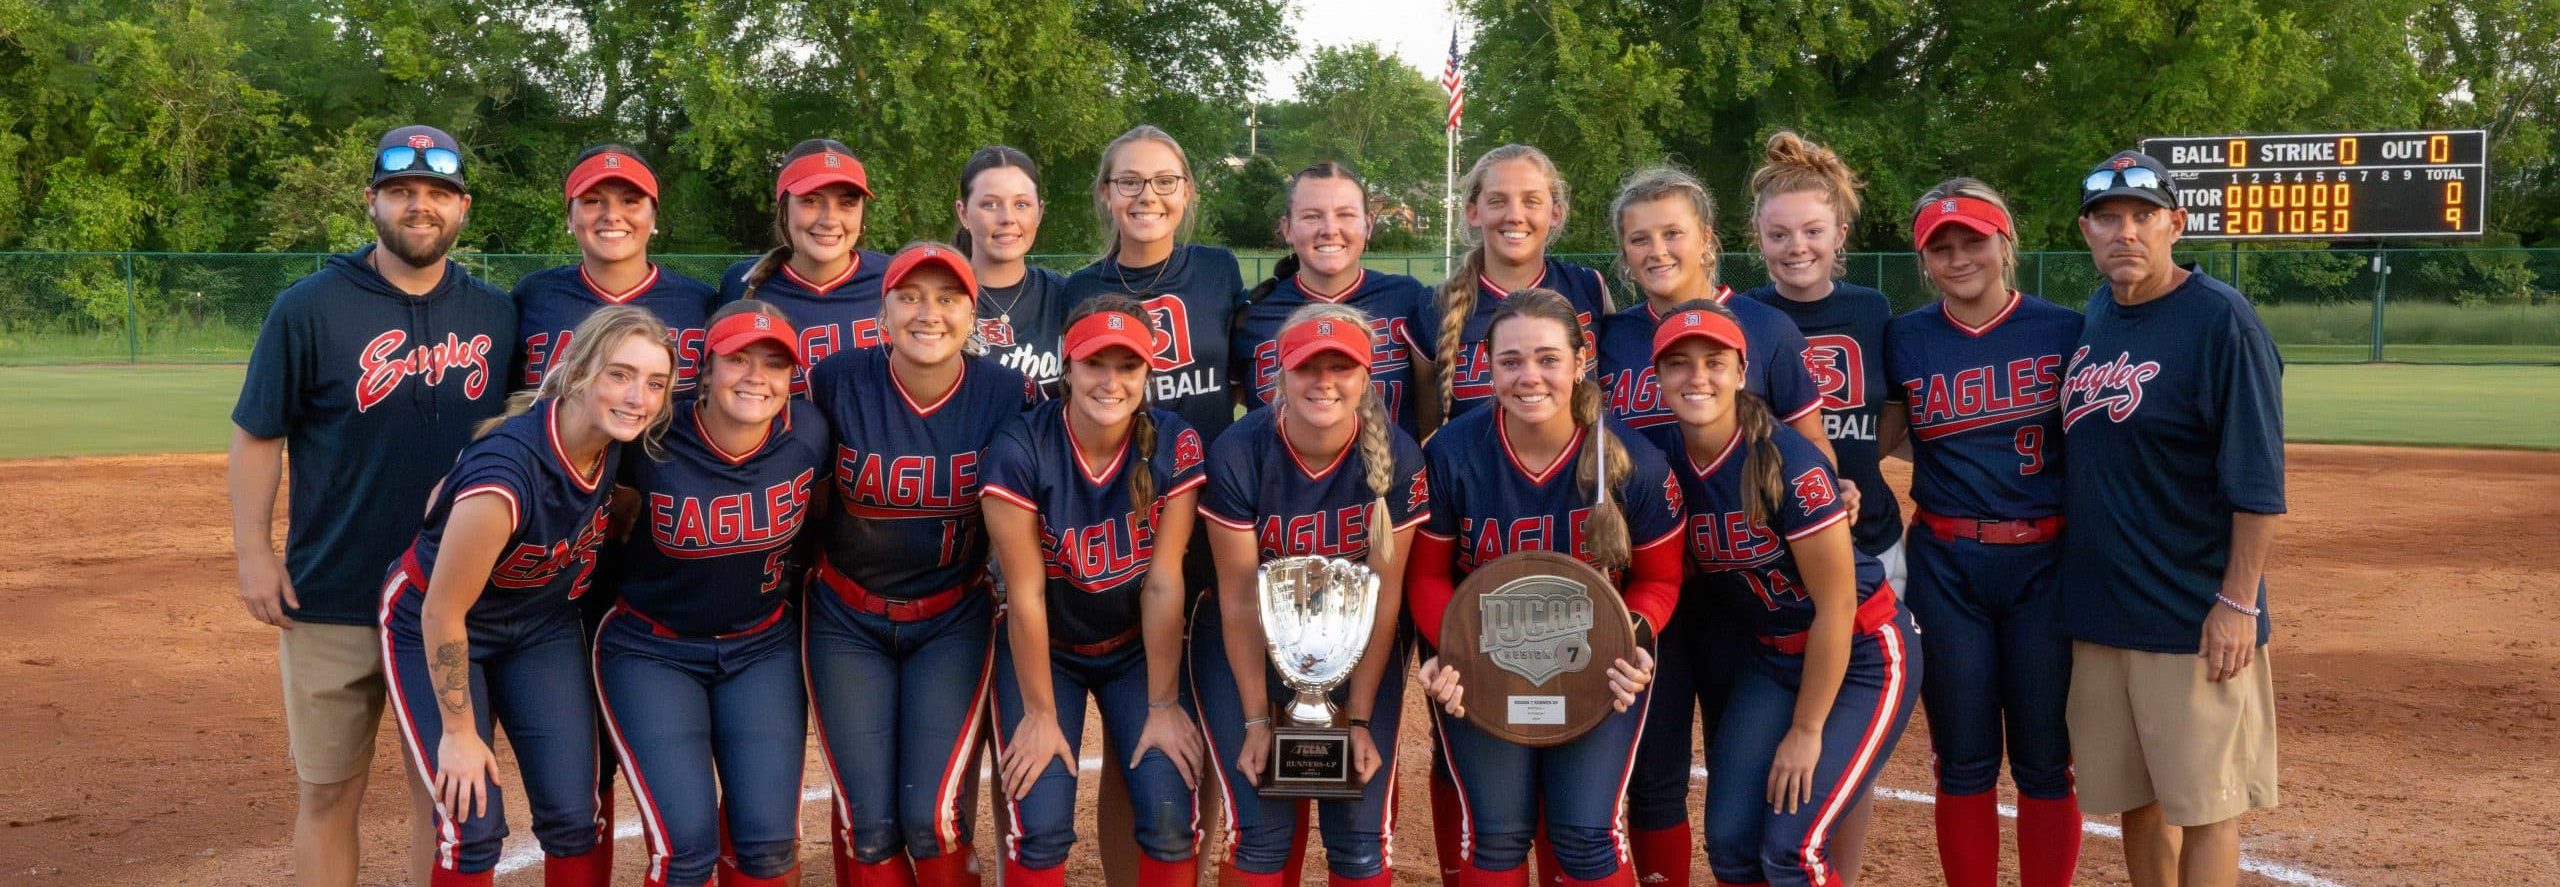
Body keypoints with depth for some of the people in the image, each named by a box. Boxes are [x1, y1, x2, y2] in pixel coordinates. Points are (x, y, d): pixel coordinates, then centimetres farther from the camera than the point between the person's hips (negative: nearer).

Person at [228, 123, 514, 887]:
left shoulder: (496, 314, 4)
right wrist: (254, 553, -7)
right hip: (333, 599, -2)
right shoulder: (310, 307, -4)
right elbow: (257, 434, -1)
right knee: (329, 791, 6)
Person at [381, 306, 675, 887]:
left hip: (542, 627, 6)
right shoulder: (507, 471, -36)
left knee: (576, 817, 0)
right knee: (473, 827, -9)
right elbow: (442, 612, -25)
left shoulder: (616, 444, -17)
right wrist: (459, 733, -16)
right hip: (437, 633, -5)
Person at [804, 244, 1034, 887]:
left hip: (953, 621, 0)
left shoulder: (1006, 394, -12)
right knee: (869, 825, -3)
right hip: (848, 621, 1)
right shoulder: (838, 382, -13)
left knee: (933, 819, -9)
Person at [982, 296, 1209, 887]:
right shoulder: (1020, 452, -23)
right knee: (1041, 826, -13)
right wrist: (1040, 713, -13)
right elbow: (1026, 593, -18)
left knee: (1173, 820, -11)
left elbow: (1164, 581, -15)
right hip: (1045, 649, -1)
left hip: (1140, 647, 2)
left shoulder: (1175, 448, -18)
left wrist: (1163, 704, -11)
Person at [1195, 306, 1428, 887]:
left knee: (1361, 838, -3)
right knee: (1261, 832, -7)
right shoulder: (1237, 455, -20)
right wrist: (1256, 720, -13)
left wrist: (1359, 718, -11)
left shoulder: (1396, 458, -17)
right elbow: (1240, 600, -14)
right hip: (1248, 644, -1)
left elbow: (1384, 595, -11)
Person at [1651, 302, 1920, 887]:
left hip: (1862, 657, -6)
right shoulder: (1670, 467, -7)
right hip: (1774, 658, 6)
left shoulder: (1789, 463, -24)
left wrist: (1806, 731, -14)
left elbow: (1837, 605, -20)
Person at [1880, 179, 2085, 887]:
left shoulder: (2063, 331, -1)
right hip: (1945, 566, 1)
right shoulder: (1904, 339, 4)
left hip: (2045, 563, -1)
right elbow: (1874, 440, 9)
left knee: (2045, 762, 5)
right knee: (1963, 761, 7)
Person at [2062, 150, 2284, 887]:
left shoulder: (2221, 320, -12)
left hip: (2192, 619, -6)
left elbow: (2258, 481, -14)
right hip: (2095, 607, 7)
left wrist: (2239, 603, -18)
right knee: (2133, 797, 15)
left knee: (2202, 802, 2)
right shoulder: (2093, 316, 9)